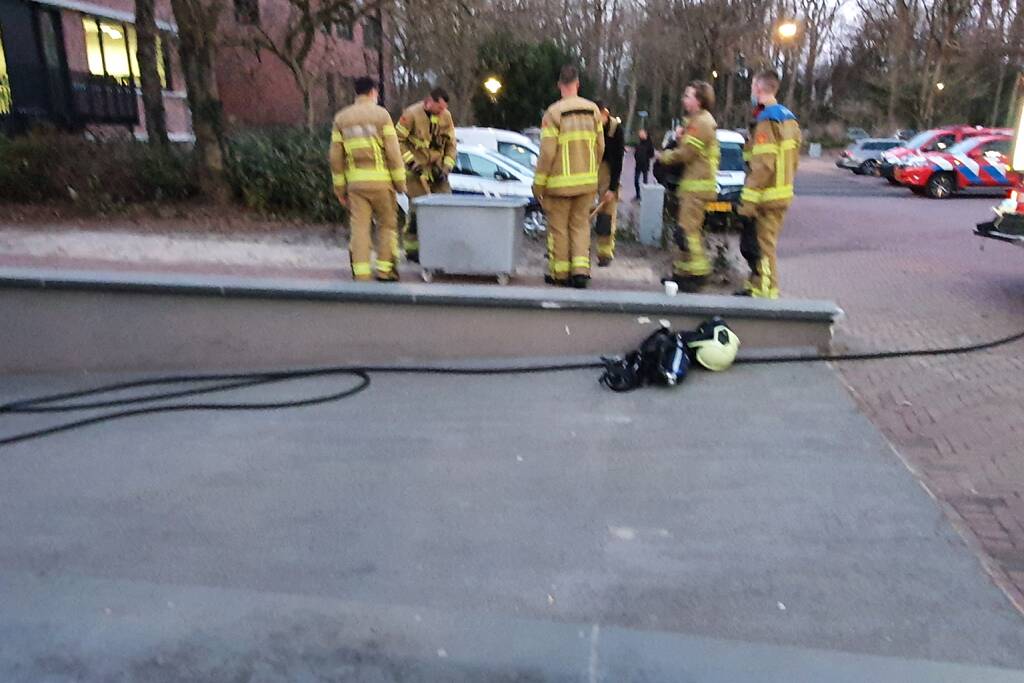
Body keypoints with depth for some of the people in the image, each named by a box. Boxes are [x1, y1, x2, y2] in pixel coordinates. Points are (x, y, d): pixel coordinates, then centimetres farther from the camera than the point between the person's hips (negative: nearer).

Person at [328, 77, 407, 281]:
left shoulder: (341, 118, 11)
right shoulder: (381, 114, 0)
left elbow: (335, 156, 9)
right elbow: (393, 151, -6)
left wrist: (339, 187, 14)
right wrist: (400, 180, 0)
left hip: (355, 181, 3)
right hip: (380, 180, -3)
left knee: (359, 227, 3)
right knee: (386, 224, 9)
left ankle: (361, 272, -1)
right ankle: (385, 269, 10)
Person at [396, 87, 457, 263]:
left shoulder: (446, 116, 3)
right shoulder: (411, 114, -12)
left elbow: (451, 144, 11)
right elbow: (398, 140, -8)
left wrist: (446, 167, 0)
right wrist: (411, 162, -14)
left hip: (437, 168, 5)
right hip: (417, 169, -5)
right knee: (418, 208, -5)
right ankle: (411, 248, 8)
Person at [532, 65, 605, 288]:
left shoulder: (553, 113, -11)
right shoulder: (593, 110, 3)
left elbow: (547, 152, -13)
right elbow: (600, 147, 7)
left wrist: (538, 182, -5)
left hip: (560, 182, -4)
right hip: (587, 181, 4)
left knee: (559, 226, 8)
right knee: (580, 224, 13)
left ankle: (559, 272, 16)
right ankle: (581, 269, 4)